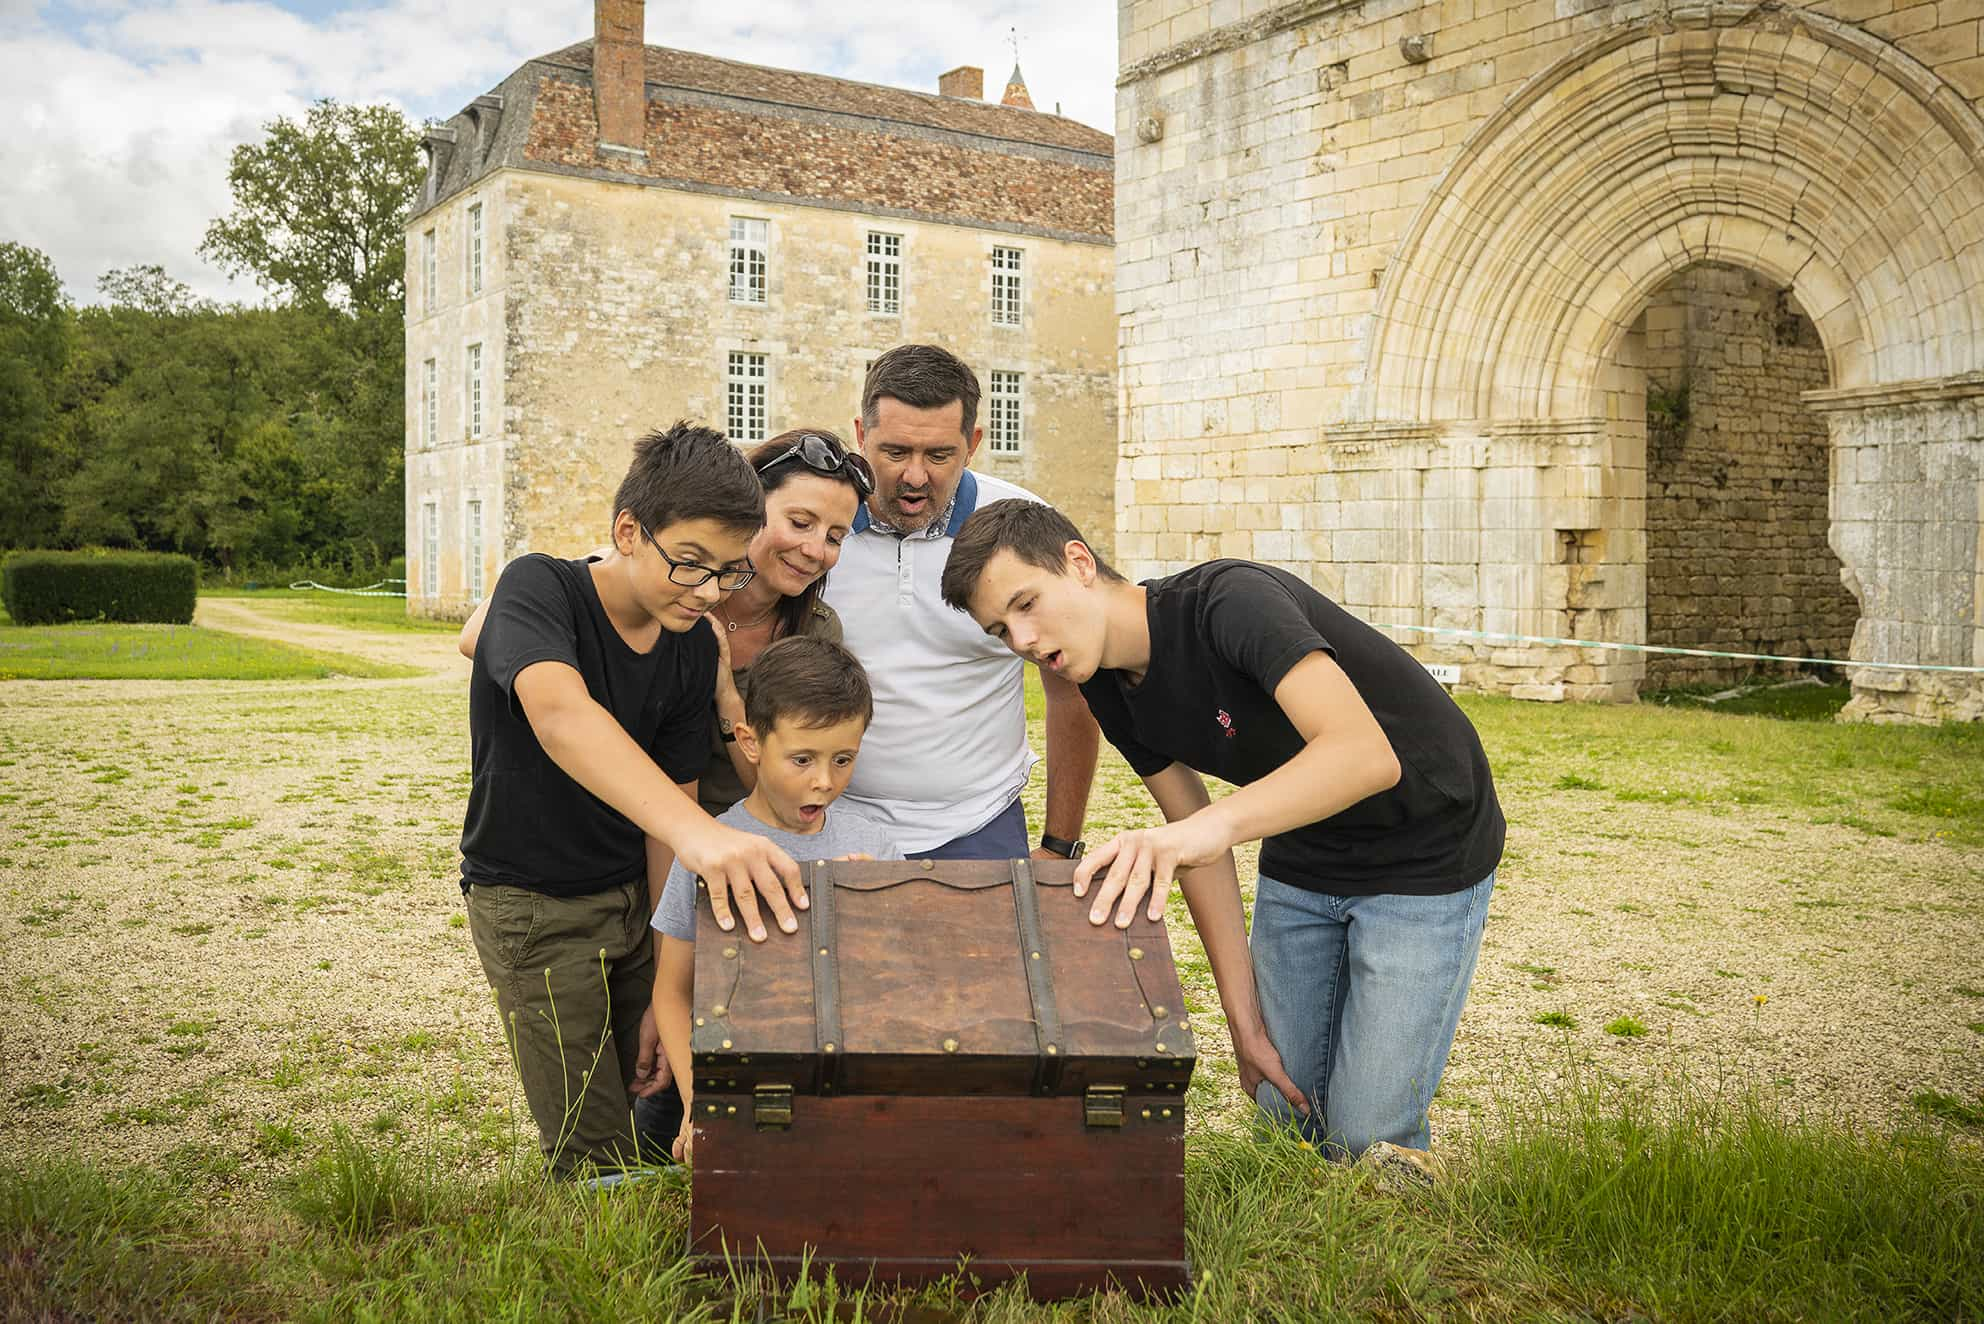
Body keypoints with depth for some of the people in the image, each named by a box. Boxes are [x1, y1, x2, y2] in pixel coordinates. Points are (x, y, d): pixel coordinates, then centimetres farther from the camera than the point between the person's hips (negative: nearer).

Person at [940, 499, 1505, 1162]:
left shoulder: (1230, 600, -30)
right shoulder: (1108, 689, -6)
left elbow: (1367, 753, -44)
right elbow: (1197, 842, -2)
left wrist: (1215, 824, -59)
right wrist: (1246, 1021, -6)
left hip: (1427, 855, -6)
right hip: (1303, 856, 7)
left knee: (1365, 1134, -7)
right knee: (1285, 1108, 9)